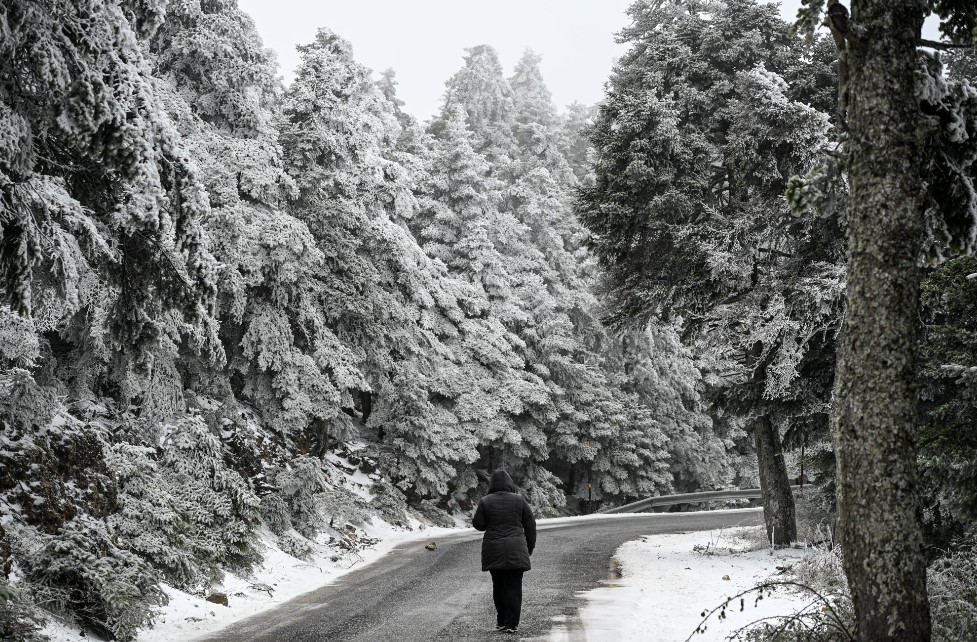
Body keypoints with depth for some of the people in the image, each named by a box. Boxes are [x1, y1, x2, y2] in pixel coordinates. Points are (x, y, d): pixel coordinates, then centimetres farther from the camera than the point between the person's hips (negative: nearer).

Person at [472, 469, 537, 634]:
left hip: (493, 551, 1)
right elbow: (530, 525, 4)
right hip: (516, 550, -1)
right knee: (513, 586, 1)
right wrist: (530, 547, 14)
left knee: (498, 585, 13)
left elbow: (478, 524, 1)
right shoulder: (519, 500, 0)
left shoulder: (485, 501, -2)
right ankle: (511, 624, -1)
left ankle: (501, 621, 19)